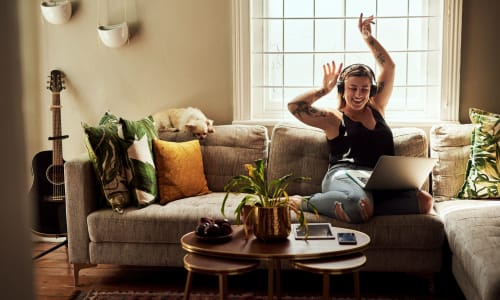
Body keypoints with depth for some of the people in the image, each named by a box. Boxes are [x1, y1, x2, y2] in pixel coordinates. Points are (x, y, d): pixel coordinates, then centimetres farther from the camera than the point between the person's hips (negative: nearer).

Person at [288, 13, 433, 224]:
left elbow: (389, 67, 30)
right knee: (359, 203, -44)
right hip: (344, 176, -5)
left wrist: (367, 37, 26)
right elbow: (294, 106, -2)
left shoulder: (375, 109, 24)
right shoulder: (334, 119, 10)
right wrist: (325, 89, 10)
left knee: (423, 200, -29)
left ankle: (354, 207, -27)